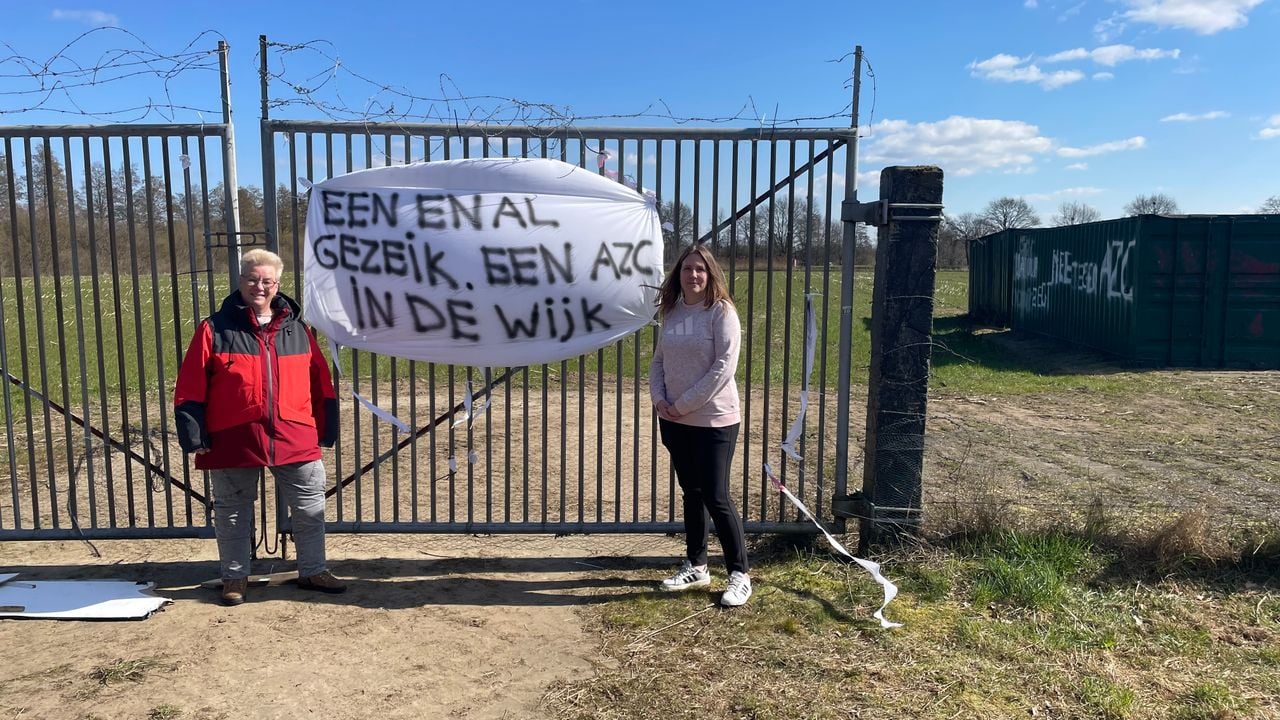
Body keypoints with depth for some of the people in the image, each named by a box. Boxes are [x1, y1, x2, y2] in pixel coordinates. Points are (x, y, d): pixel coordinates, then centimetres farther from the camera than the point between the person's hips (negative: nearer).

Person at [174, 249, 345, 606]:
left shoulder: (297, 329, 8)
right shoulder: (216, 328, 0)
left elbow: (320, 383, 10)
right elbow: (191, 387, -2)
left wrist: (326, 430, 8)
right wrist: (194, 435, -7)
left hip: (296, 439, 2)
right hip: (234, 440, -2)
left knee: (311, 508, 8)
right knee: (233, 512, 11)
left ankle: (313, 571, 24)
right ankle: (234, 577, 29)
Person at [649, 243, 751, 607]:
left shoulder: (722, 312, -11)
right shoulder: (672, 312, 7)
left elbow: (723, 368, -18)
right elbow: (658, 361, 12)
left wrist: (683, 404, -15)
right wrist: (659, 399, -5)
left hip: (714, 421, -6)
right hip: (675, 421, 6)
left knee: (716, 497, -3)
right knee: (692, 493, 16)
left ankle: (740, 574, 12)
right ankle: (696, 566, 29)